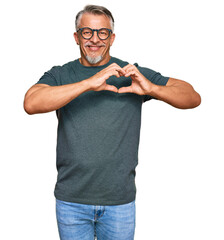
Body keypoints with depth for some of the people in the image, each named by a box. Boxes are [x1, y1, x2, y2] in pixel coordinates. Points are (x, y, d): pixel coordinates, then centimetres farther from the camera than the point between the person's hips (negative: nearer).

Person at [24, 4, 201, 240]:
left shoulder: (133, 75, 1)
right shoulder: (60, 75, 2)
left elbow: (193, 98, 0)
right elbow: (31, 103, -19)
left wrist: (152, 89, -19)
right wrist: (88, 83, -26)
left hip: (120, 201, 0)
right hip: (71, 202, 0)